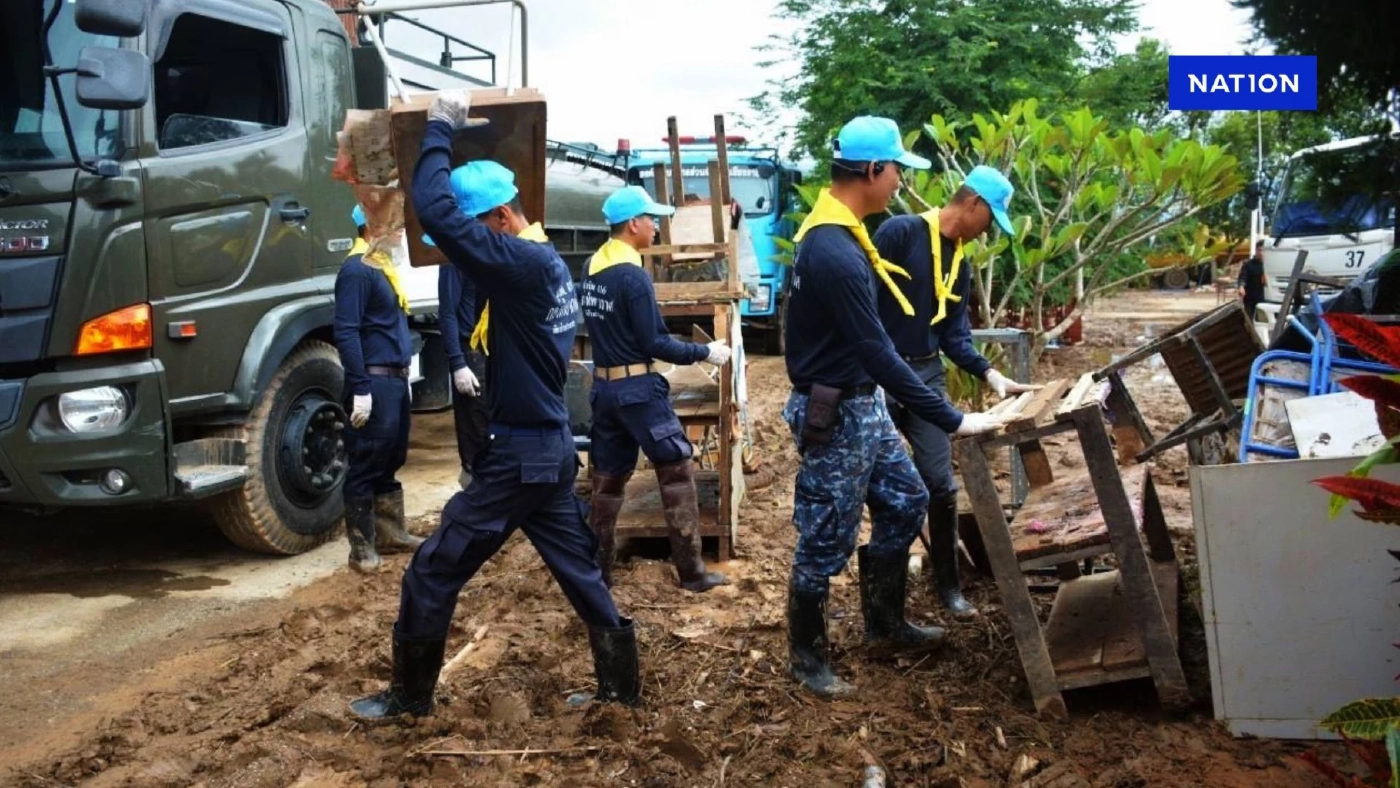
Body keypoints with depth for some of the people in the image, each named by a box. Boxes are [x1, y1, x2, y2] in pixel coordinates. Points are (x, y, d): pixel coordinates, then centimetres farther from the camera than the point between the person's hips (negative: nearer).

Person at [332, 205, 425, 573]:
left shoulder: (383, 265, 16)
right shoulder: (357, 270, -13)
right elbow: (345, 332, -19)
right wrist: (360, 388, -23)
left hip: (396, 377, 10)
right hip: (375, 381, -10)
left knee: (390, 461, 17)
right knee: (366, 466, -2)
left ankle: (391, 533, 28)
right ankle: (362, 547, 6)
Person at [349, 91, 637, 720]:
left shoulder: (524, 264, -20)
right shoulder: (550, 264, 10)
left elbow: (437, 214, -26)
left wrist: (440, 129, -15)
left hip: (518, 454, -10)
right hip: (549, 448, 10)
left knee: (432, 574, 4)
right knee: (579, 569, 16)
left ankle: (409, 696, 18)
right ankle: (620, 686, 25)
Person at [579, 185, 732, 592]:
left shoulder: (591, 268, 7)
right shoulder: (633, 275, -17)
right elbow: (655, 344, -17)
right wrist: (704, 352, -8)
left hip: (603, 385, 8)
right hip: (637, 388, -8)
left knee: (608, 477, 13)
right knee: (677, 469, 1)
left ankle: (598, 568, 18)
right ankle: (691, 570, 5)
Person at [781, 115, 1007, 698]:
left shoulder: (835, 232, 6)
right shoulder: (833, 253, -27)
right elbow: (876, 352, -27)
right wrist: (952, 421, -24)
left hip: (865, 403, 10)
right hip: (835, 415, -10)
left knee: (904, 502, 18)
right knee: (826, 542, 3)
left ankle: (885, 625, 33)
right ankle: (805, 656, 22)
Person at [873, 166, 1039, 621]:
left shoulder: (961, 265, 12)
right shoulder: (900, 232, -11)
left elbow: (955, 335, 10)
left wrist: (990, 374, -5)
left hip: (927, 375, 6)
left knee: (941, 485, 5)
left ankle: (948, 584, 19)